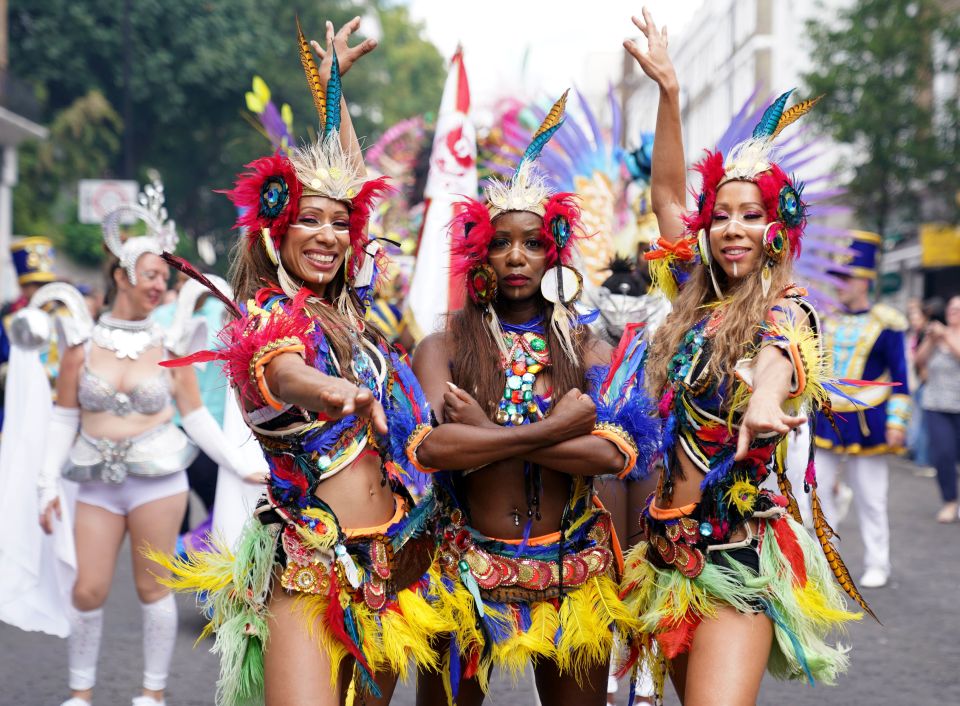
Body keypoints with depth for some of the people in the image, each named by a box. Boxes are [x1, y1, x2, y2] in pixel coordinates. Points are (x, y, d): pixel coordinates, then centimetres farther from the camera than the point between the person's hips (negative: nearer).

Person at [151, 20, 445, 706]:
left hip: (390, 563, 7)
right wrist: (334, 392, -55)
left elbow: (351, 183, 26)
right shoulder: (265, 320, -7)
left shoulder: (346, 308, 12)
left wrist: (333, 85, 33)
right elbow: (284, 370, -32)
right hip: (309, 567, -7)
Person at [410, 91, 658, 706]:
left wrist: (489, 433, -15)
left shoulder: (588, 348, 4)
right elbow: (429, 446, -19)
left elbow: (615, 452, -13)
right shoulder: (445, 347, 0)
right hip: (468, 571, -1)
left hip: (572, 574, 1)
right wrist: (553, 429, -18)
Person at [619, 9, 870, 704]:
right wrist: (668, 88, 0)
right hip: (672, 541, 6)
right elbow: (667, 192, 9)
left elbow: (778, 347, -30)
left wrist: (764, 397, -53)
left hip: (740, 549, -6)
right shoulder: (697, 299, 11)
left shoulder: (787, 309, -6)